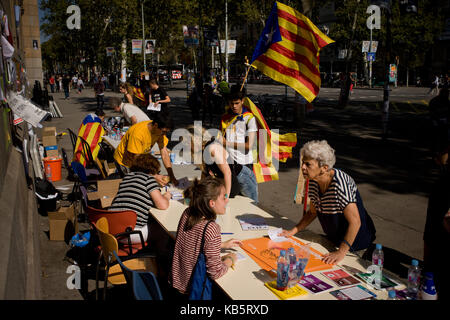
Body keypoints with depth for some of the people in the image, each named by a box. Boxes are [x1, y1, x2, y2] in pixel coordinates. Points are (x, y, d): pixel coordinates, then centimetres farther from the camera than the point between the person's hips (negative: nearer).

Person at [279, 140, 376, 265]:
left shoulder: (340, 183, -32)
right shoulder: (314, 182, -7)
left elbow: (355, 222, -30)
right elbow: (312, 212, 7)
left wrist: (341, 252, -32)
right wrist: (293, 231, -2)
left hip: (356, 239, -7)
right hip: (334, 238, 8)